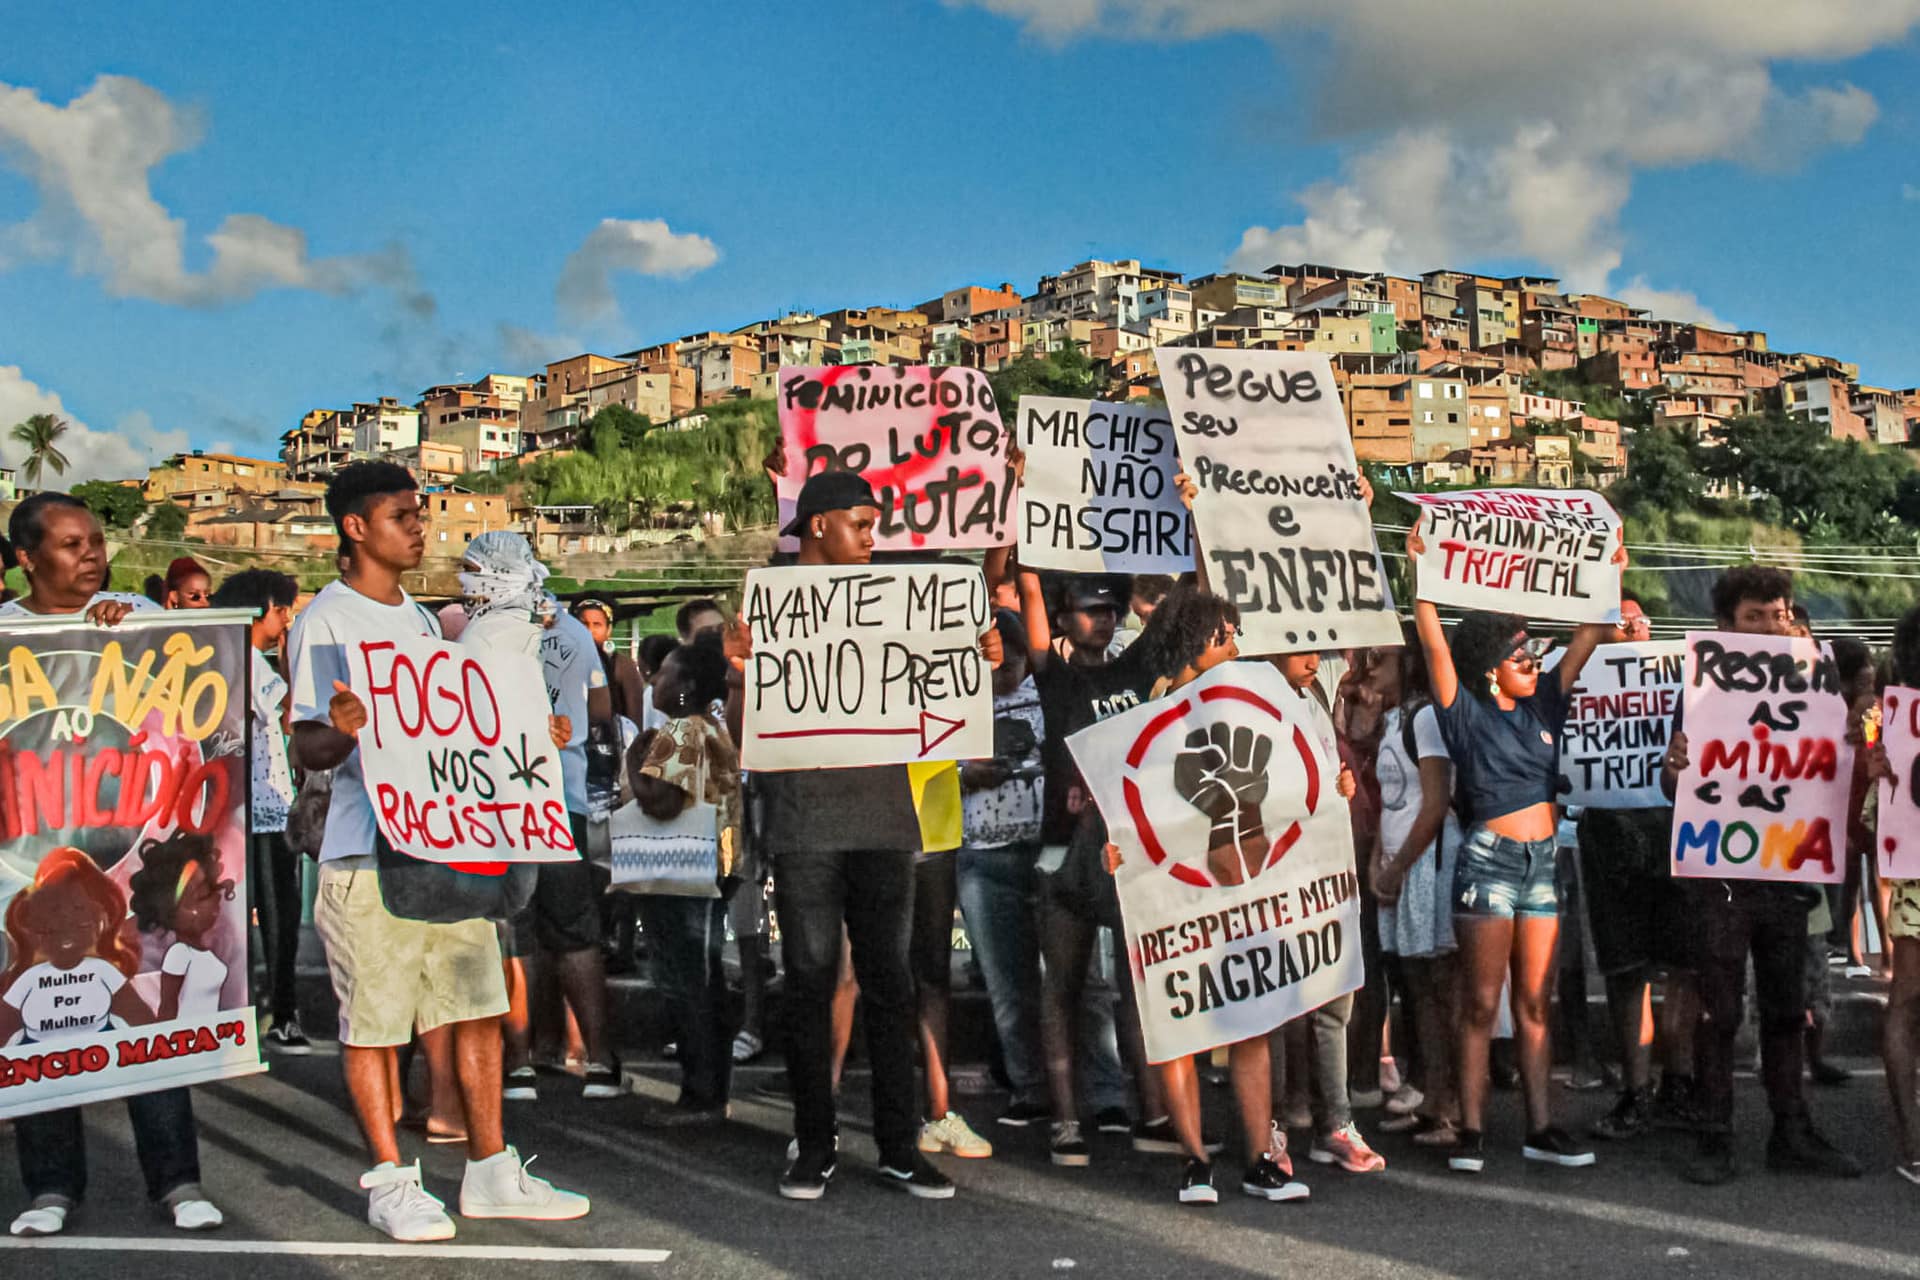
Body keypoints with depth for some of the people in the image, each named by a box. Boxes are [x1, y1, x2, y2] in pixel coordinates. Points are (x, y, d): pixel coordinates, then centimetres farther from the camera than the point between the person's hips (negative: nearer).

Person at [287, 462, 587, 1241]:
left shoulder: (421, 620, 18)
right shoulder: (325, 623, -5)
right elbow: (306, 748, -9)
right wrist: (341, 734, -31)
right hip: (367, 852, -7)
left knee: (478, 1006, 8)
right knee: (373, 1022, 1)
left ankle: (490, 1172, 17)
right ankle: (390, 1182, 14)